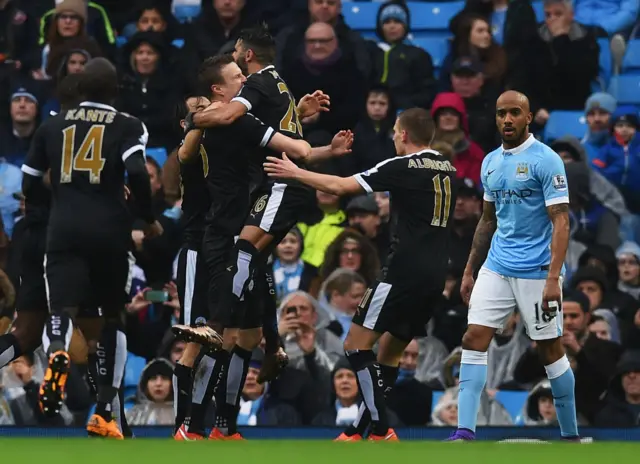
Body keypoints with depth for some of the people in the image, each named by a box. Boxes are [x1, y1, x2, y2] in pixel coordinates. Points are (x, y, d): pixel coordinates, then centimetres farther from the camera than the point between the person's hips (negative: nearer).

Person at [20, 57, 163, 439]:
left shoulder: (52, 126, 13)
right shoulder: (128, 127, 3)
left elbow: (30, 187, 14)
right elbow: (137, 174, -14)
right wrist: (150, 220, 2)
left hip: (65, 231, 1)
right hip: (110, 230, -1)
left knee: (62, 311, -10)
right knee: (112, 320, 17)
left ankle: (57, 354, -48)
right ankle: (104, 413, 15)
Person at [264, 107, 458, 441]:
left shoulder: (403, 167, -8)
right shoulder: (447, 169, 13)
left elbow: (340, 186, -7)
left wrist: (295, 173, 4)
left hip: (405, 272, -8)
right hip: (434, 276, 8)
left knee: (357, 343, -4)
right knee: (389, 351, 16)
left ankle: (380, 430, -12)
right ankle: (360, 429, 16)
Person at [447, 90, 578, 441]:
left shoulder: (546, 160, -10)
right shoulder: (491, 163, 11)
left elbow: (561, 222, -14)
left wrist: (553, 278, -22)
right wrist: (469, 271, 18)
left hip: (536, 271, -6)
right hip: (496, 268, 6)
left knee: (550, 349, 2)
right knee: (473, 339, -6)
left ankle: (570, 435, 15)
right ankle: (465, 432, -10)